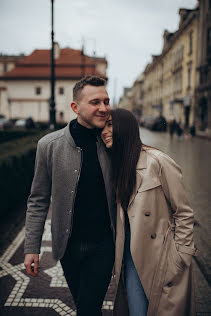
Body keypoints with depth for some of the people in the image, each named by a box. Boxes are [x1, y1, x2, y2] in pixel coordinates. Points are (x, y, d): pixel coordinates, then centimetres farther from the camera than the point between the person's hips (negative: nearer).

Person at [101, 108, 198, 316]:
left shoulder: (157, 162, -16)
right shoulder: (116, 165, 5)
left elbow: (183, 213, -11)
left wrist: (181, 258, -9)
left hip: (161, 258, -5)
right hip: (132, 254, 5)